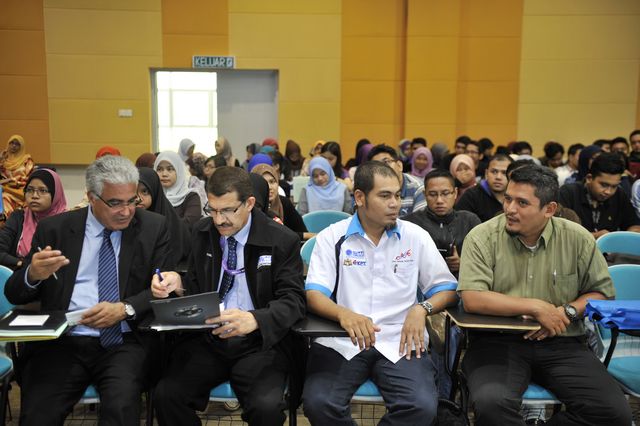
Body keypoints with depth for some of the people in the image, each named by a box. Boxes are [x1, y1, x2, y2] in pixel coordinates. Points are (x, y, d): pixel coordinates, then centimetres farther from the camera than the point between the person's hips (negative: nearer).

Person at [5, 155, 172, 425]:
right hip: (61, 342, 1)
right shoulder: (54, 229, 7)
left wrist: (125, 309, -17)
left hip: (125, 343, -1)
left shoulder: (153, 228, 5)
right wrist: (33, 275, -15)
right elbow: (14, 295, 9)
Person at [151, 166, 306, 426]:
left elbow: (293, 300, -11)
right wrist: (178, 285, -8)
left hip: (260, 342, -3)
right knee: (166, 395, -21)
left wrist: (254, 319, -31)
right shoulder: (202, 233, 8)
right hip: (206, 339, 4)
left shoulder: (282, 241, -5)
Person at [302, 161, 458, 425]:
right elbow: (314, 294, -3)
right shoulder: (332, 237, 5)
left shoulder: (416, 237, 8)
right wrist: (343, 314, -25)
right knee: (318, 402, -26)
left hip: (400, 342, 1)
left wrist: (421, 309, -11)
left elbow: (446, 288, 11)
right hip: (341, 341, -1)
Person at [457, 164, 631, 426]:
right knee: (491, 404, -33)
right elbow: (472, 299, -14)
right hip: (497, 340, -3)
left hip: (562, 344, 3)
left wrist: (567, 312, -8)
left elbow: (602, 292, 12)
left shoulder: (578, 239, 4)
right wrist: (536, 307, -14)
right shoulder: (483, 237, -5)